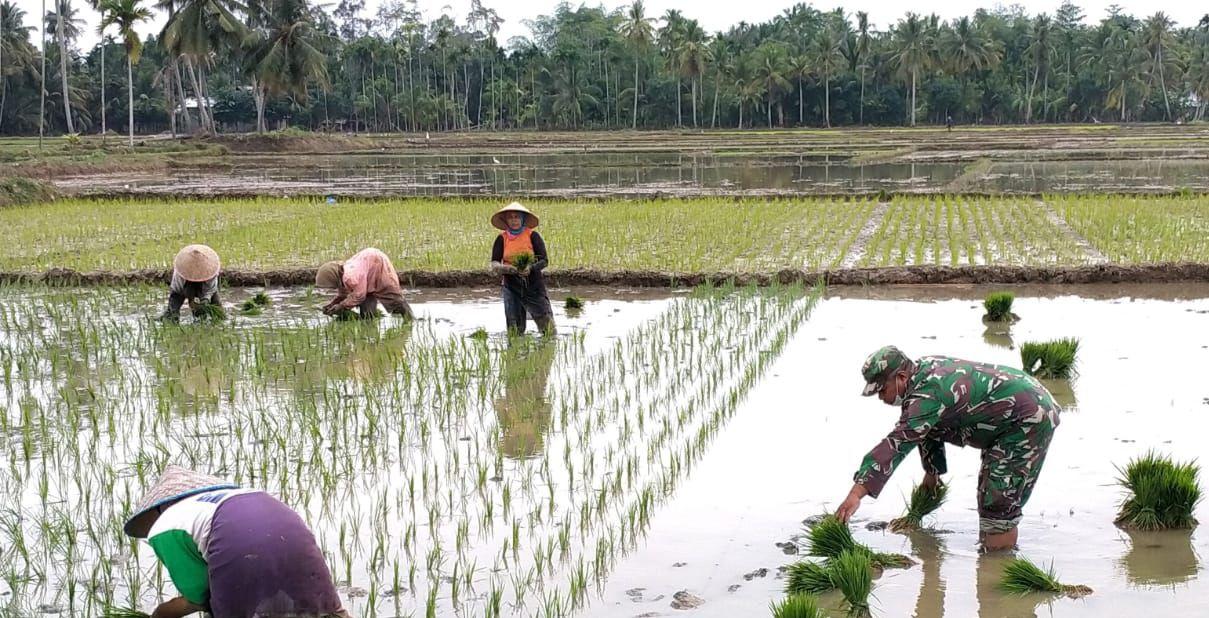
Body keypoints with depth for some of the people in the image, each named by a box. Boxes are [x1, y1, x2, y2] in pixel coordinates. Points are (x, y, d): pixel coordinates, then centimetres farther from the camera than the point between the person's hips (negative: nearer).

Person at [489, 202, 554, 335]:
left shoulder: (532, 235, -3)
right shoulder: (502, 238, 3)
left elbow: (544, 260, -3)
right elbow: (494, 265, -1)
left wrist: (531, 268, -23)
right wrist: (510, 269, -21)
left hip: (534, 285, -2)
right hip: (511, 286, 2)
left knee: (548, 328, -7)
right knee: (514, 331, 6)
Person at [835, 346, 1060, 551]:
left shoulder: (928, 394, -29)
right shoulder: (923, 368, 2)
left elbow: (897, 444, -38)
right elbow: (931, 428, 18)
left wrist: (857, 493, -42)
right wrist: (932, 470, 27)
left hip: (1031, 420, -11)